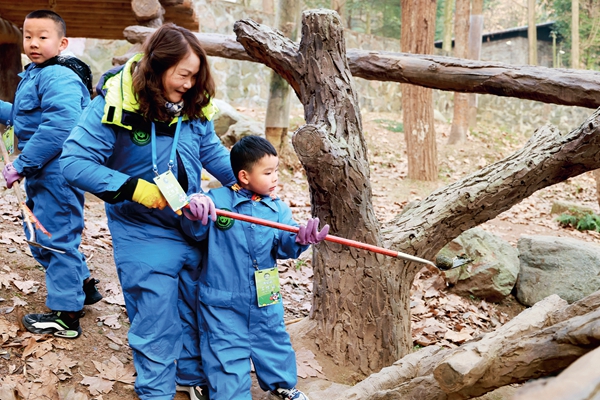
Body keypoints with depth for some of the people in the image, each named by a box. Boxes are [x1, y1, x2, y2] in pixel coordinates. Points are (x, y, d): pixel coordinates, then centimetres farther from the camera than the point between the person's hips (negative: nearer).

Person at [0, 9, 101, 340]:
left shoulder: (58, 77, -20)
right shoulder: (33, 75, 14)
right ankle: (83, 285, 37)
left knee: (55, 238, -1)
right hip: (40, 174, 11)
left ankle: (65, 315, 12)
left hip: (56, 173, -11)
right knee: (40, 237, 21)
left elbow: (59, 126, -32)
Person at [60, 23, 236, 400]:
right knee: (156, 322, 4)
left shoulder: (193, 105, -3)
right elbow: (74, 162, -20)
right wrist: (133, 188, -27)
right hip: (146, 236, -5)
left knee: (195, 310, 20)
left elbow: (213, 151, 9)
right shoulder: (115, 104, -19)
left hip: (193, 228, 6)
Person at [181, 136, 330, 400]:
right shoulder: (217, 199, -10)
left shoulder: (278, 208, 1)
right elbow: (195, 232, -13)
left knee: (274, 344, 23)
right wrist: (194, 213, -36)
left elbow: (284, 246, -10)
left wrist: (300, 240, -33)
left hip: (265, 301, 4)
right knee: (227, 354, 7)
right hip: (223, 302, -4)